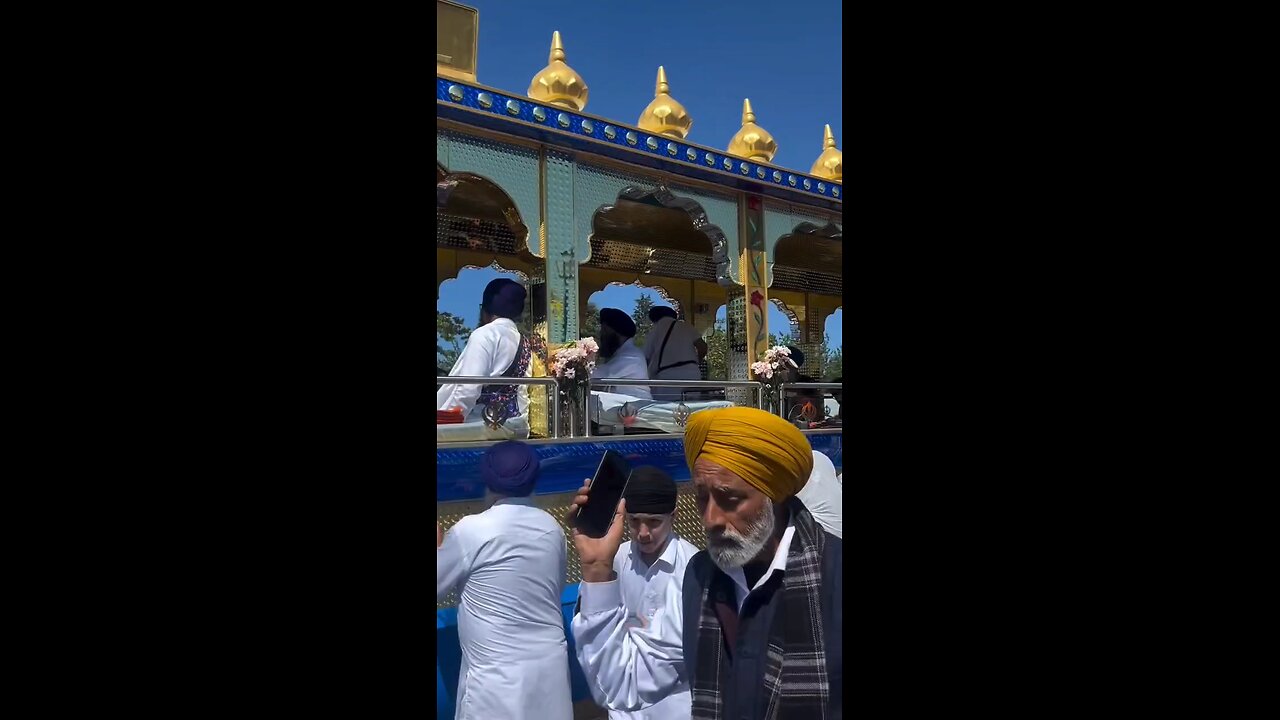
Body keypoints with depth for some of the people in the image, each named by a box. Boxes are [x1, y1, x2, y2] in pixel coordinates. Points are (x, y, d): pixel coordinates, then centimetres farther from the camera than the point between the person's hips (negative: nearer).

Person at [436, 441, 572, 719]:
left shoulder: (472, 530, -15)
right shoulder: (552, 527, 2)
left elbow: (437, 585, -1)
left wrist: (438, 547, 18)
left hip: (498, 675, -5)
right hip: (549, 664, 5)